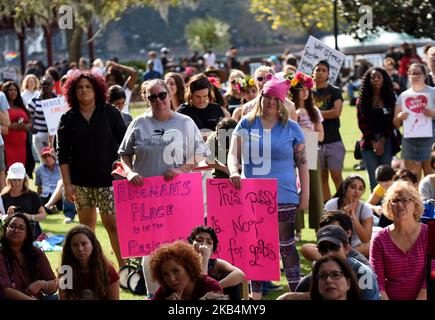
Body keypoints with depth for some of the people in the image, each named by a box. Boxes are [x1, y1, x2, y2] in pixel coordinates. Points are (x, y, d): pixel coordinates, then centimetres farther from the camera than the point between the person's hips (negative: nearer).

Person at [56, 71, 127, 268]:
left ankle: (123, 265, -2)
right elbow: (62, 155, 4)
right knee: (86, 224, 7)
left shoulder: (110, 113, 3)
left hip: (108, 178, -2)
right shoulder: (68, 119, 5)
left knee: (112, 223, -7)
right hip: (81, 181, 2)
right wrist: (67, 184, -3)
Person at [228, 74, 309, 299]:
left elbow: (302, 162, 5)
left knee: (285, 245, 0)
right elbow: (233, 153, -1)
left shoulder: (291, 128, 3)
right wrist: (233, 171, -22)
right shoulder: (246, 124, 6)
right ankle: (255, 293, 18)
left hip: (283, 196, -2)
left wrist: (305, 194, 1)